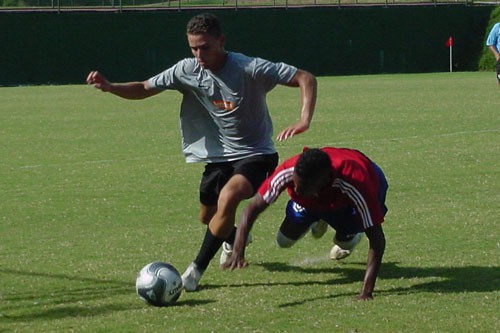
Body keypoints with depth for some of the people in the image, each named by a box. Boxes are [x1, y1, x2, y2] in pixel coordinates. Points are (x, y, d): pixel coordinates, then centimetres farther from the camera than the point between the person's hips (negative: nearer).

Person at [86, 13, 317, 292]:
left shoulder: (250, 69, -23)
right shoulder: (188, 71, -9)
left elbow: (306, 78, -22)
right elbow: (144, 89, -1)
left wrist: (304, 121, -37)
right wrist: (109, 87, -19)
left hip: (255, 154, -6)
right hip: (219, 156, 6)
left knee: (228, 198, -31)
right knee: (208, 217, 17)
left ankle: (197, 269, -16)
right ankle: (234, 242, 55)